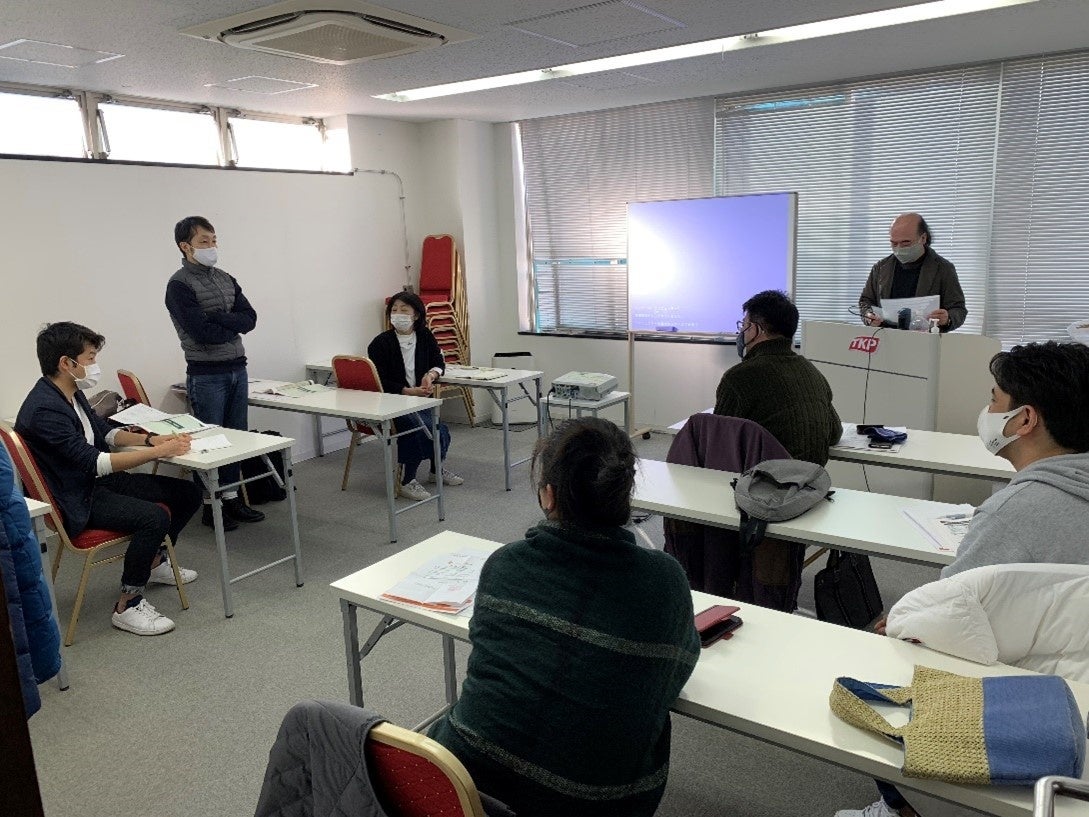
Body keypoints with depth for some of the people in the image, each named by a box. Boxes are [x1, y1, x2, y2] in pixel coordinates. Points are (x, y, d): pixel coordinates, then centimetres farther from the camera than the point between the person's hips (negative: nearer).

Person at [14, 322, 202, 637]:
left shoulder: (71, 394, 5)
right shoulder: (44, 409, -25)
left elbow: (105, 431, 18)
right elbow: (93, 462, -29)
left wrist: (150, 439, 0)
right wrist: (159, 452, -26)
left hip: (98, 481, 10)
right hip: (77, 501, -10)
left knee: (187, 493, 7)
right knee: (155, 517, -30)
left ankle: (154, 562, 28)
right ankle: (128, 606, -14)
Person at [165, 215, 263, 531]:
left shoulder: (225, 279, 12)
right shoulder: (179, 286, -9)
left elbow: (250, 318, 0)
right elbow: (203, 332, -20)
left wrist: (217, 319, -14)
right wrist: (234, 325, -5)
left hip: (237, 368, 7)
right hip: (206, 374, -7)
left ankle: (231, 498, 25)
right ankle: (210, 505, 15)